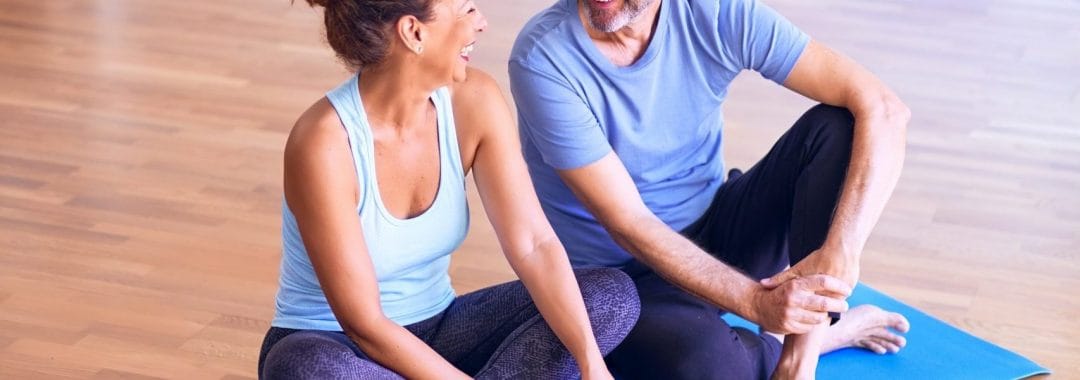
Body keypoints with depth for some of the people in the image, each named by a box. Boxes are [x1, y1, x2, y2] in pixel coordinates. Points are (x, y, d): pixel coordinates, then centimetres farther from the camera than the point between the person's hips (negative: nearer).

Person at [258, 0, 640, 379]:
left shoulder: (473, 101, -11)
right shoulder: (324, 143, -27)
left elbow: (534, 245, -16)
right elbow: (363, 324, -26)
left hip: (437, 335, 5)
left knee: (612, 295, -12)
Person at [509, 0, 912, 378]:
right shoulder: (543, 57, -23)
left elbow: (882, 109, -18)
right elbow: (627, 224, -23)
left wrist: (840, 253, -32)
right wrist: (757, 302, -33)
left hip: (716, 231, 4)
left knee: (835, 127, -17)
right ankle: (822, 332, -2)